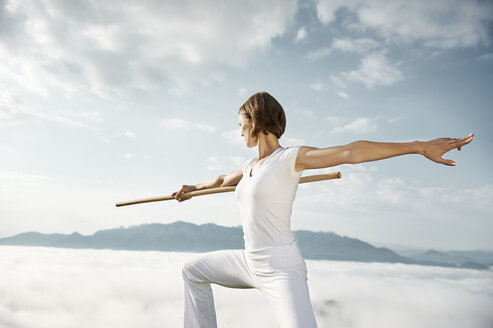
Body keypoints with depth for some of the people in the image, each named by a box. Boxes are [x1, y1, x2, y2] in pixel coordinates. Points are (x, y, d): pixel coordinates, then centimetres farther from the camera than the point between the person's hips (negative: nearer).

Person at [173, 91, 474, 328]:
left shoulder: (290, 158, -13)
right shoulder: (251, 166, 11)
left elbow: (350, 152, -25)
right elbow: (222, 180, 33)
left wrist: (421, 146, -32)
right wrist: (194, 188, 50)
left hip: (282, 270, -8)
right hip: (251, 264, 9)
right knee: (194, 269, 21)